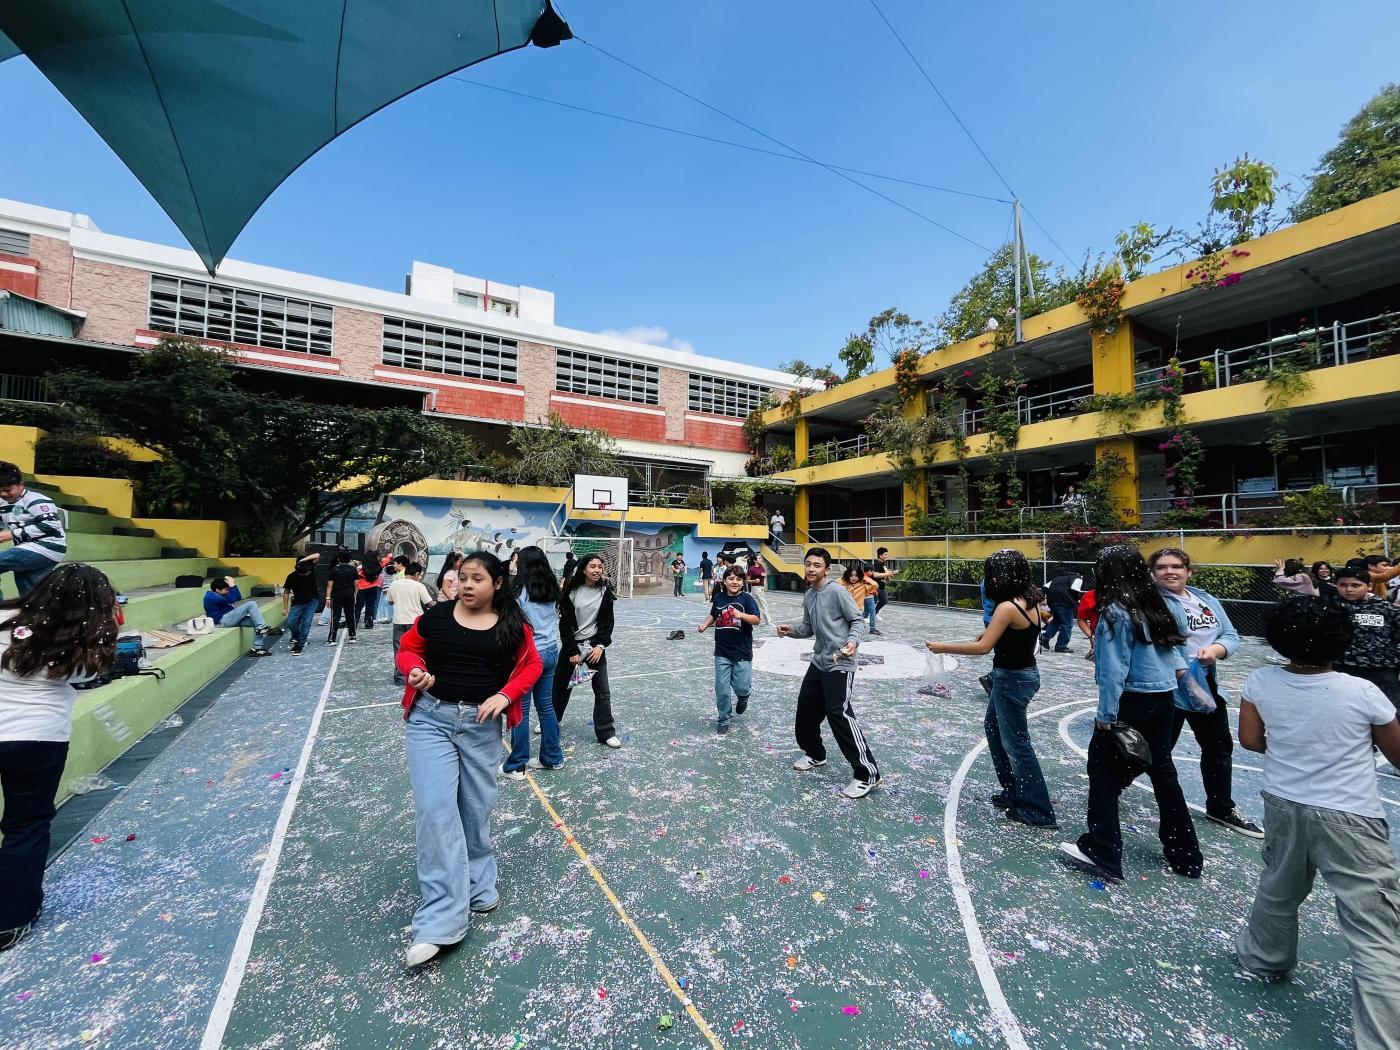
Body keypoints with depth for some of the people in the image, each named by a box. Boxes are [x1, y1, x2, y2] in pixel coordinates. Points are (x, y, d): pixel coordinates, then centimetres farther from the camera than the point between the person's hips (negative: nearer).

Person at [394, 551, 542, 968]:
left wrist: (504, 696, -12)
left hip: (482, 725, 1)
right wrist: (415, 671, -13)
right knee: (435, 808, -8)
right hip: (431, 718, -1)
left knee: (476, 810, 14)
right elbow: (407, 649, 9)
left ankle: (477, 886, 38)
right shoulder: (436, 616, -4)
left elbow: (531, 666, 4)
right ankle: (440, 920, 1)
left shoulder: (513, 625, -3)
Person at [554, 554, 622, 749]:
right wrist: (573, 651, -12)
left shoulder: (605, 591, -5)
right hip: (571, 644, 0)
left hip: (595, 645, 0)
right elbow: (565, 623, -8)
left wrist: (600, 645, -12)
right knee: (560, 685, 15)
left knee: (602, 690, -2)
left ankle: (606, 733, 9)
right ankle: (552, 720, 40)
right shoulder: (571, 591, -10)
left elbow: (607, 622, -1)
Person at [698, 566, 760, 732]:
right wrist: (705, 625, 3)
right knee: (722, 689, 4)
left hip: (742, 652, -3)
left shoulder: (746, 598, -8)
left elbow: (756, 620, -16)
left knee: (741, 687, -3)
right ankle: (724, 719, 25)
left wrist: (741, 615, -32)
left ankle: (743, 697, 34)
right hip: (722, 652, 3)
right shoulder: (719, 598, 3)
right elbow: (713, 615, 20)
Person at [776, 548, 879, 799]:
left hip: (840, 665, -9)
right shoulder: (808, 596, 10)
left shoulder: (837, 591, -14)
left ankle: (867, 774, -3)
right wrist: (790, 629, 0)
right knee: (805, 708, 16)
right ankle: (815, 754, 39)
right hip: (818, 662, 9)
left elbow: (858, 620, -12)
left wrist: (853, 640, -30)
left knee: (839, 714, -14)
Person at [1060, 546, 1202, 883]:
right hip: (1164, 697, 8)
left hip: (1132, 701, -8)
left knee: (1104, 769, 3)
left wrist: (1106, 714, -14)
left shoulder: (1116, 611, -18)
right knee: (1162, 770, 18)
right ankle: (1184, 854, 31)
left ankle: (1101, 853, 8)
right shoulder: (1157, 604, 6)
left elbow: (1114, 669, -18)